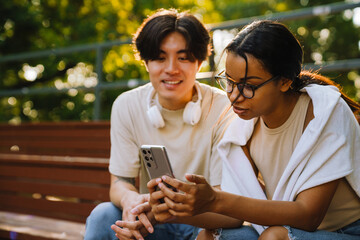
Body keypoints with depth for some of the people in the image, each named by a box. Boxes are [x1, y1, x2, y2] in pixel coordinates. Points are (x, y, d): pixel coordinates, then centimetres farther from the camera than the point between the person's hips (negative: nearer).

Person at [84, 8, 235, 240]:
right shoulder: (126, 106, -4)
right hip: (150, 219, 2)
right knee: (102, 216, -27)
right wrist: (129, 199, -31)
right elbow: (119, 182, -3)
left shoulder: (222, 110, -13)